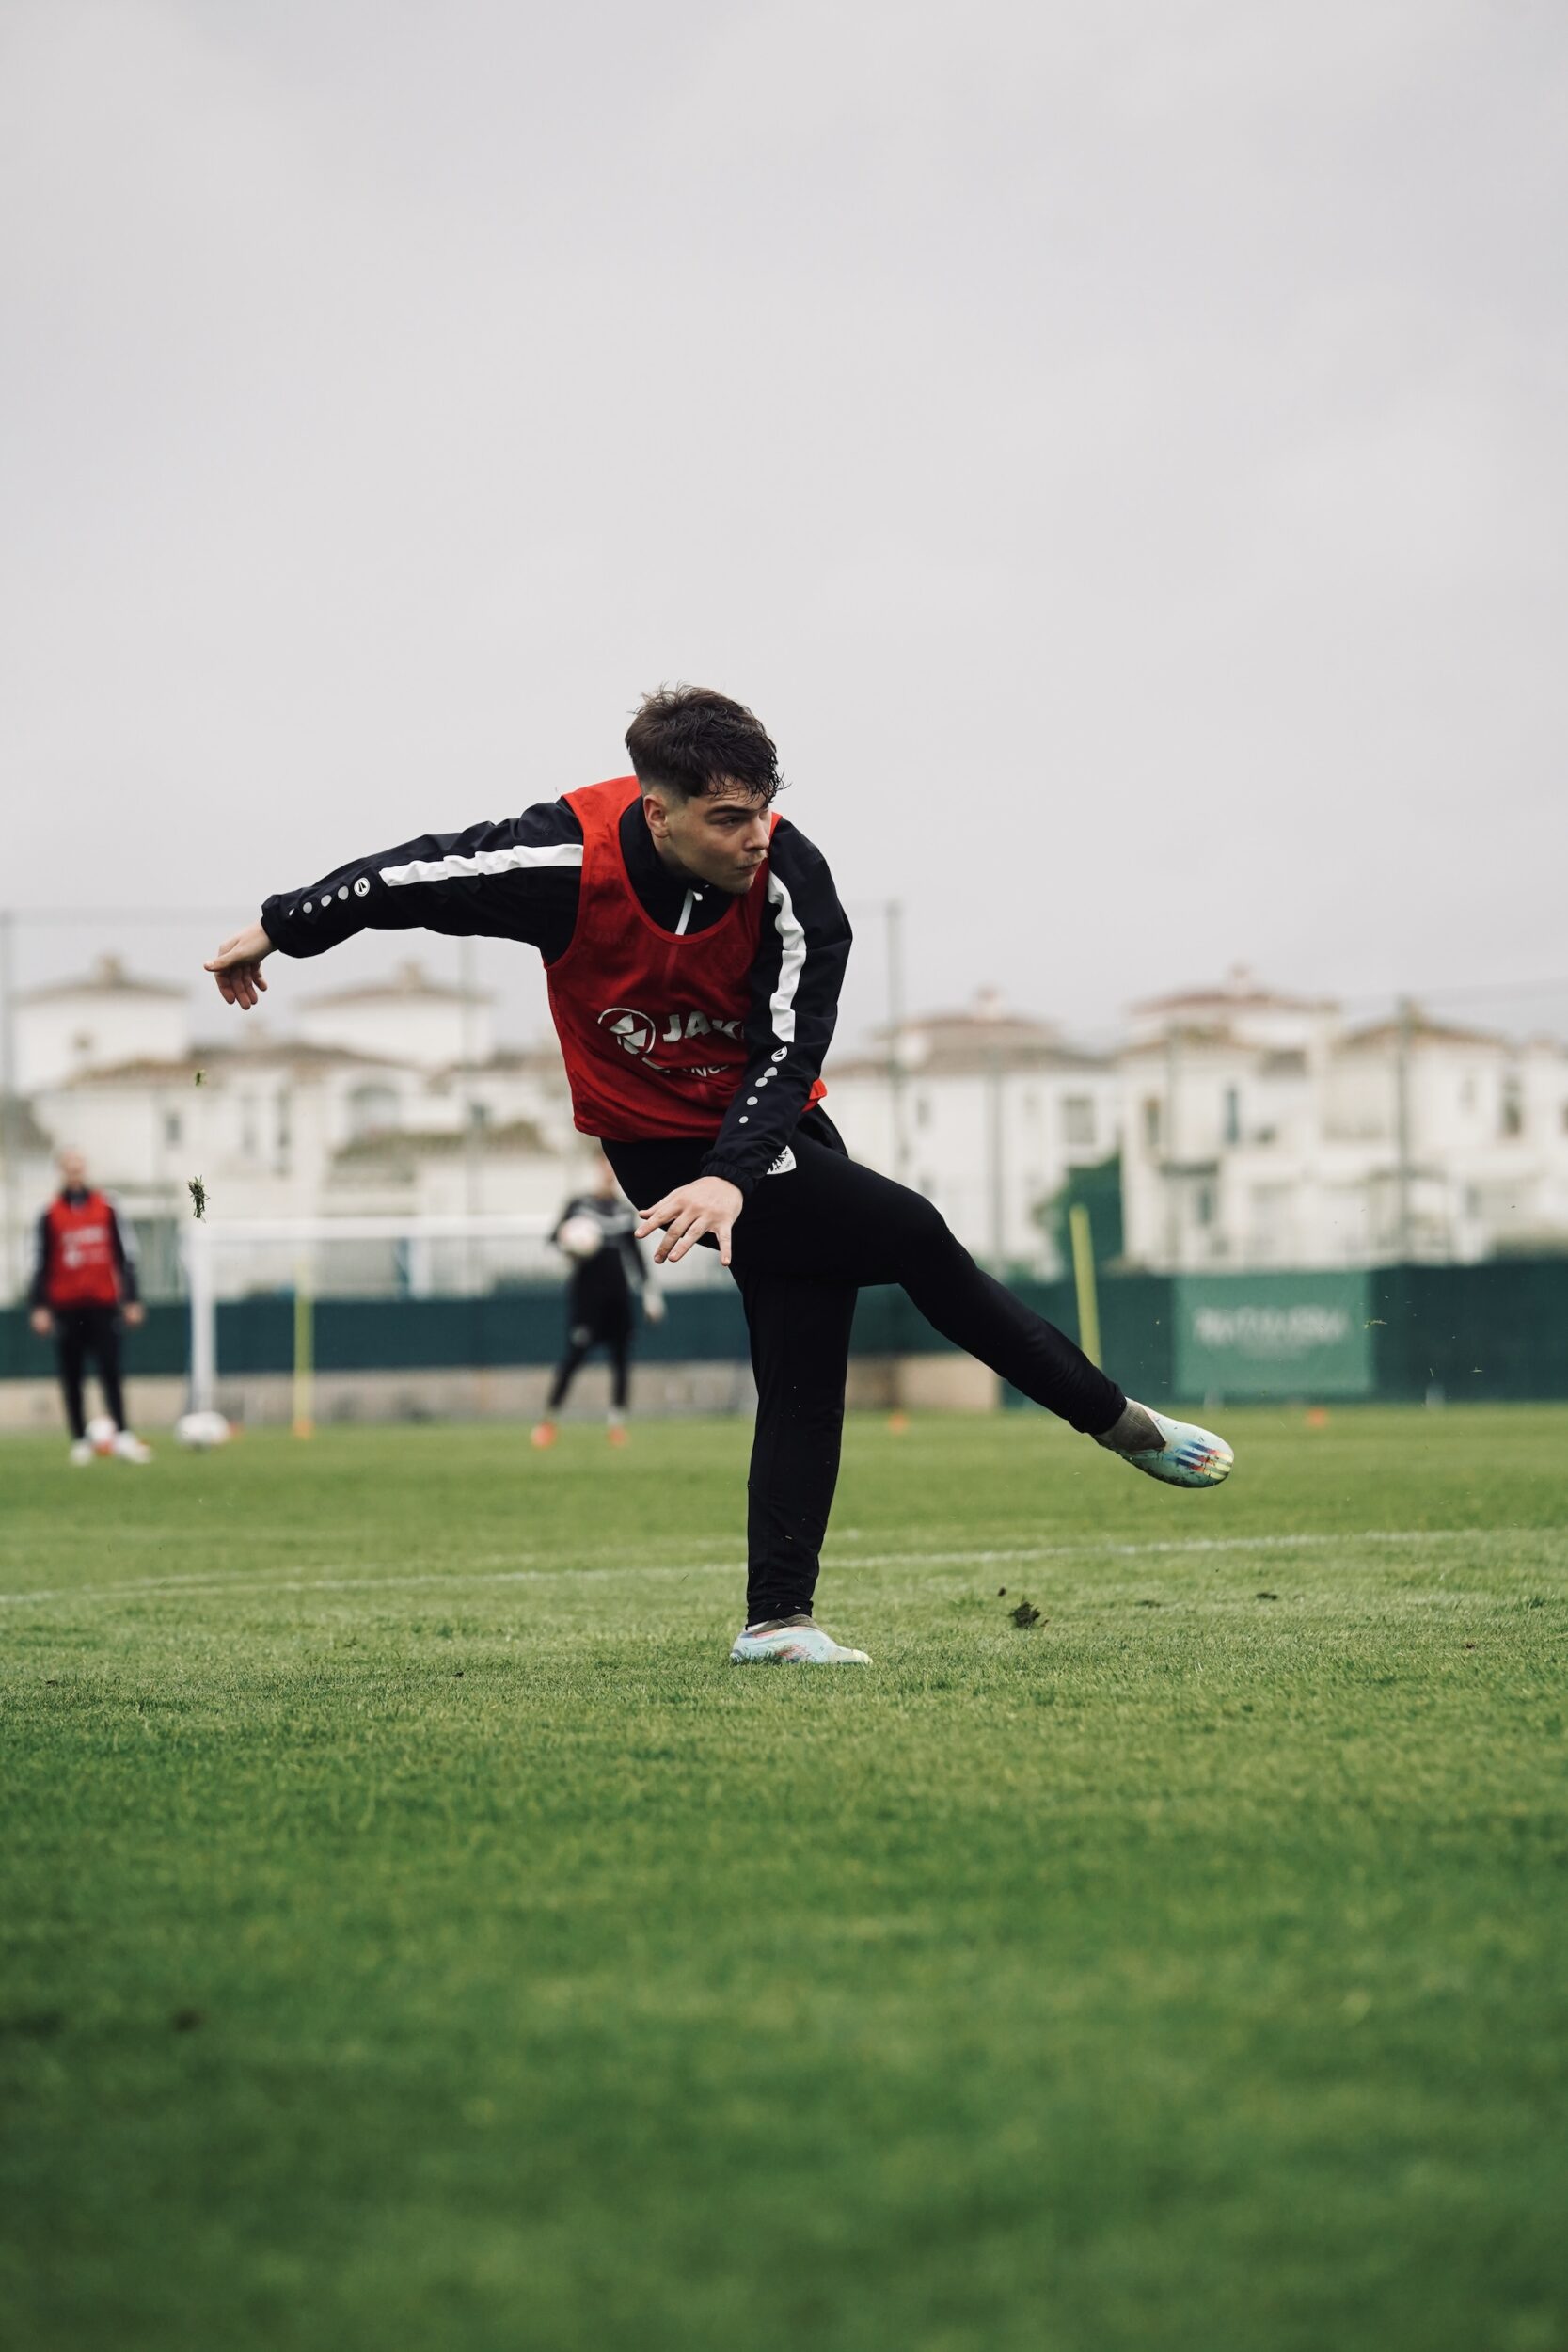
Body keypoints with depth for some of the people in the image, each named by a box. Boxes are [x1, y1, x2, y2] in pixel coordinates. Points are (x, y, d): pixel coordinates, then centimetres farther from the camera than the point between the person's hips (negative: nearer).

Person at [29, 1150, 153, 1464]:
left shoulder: (105, 1210, 6)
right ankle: (80, 1441, 10)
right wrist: (40, 1307, -2)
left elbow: (124, 1256, 10)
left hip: (103, 1305, 0)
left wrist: (130, 1300, 6)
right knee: (71, 1377, 4)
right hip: (66, 1306, 0)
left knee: (110, 1371, -10)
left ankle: (121, 1437, -17)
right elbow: (39, 1263, 5)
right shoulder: (51, 1216, 3)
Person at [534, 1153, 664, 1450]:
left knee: (621, 1356, -1)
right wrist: (567, 1242, -20)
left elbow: (634, 1254, 19)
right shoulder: (579, 1203, 1)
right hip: (585, 1290, -4)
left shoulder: (624, 1210, 14)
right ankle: (549, 1419, -1)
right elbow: (556, 1235, 3)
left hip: (617, 1292, 4)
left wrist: (647, 1290, 16)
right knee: (575, 1354, -10)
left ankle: (617, 1422, 6)